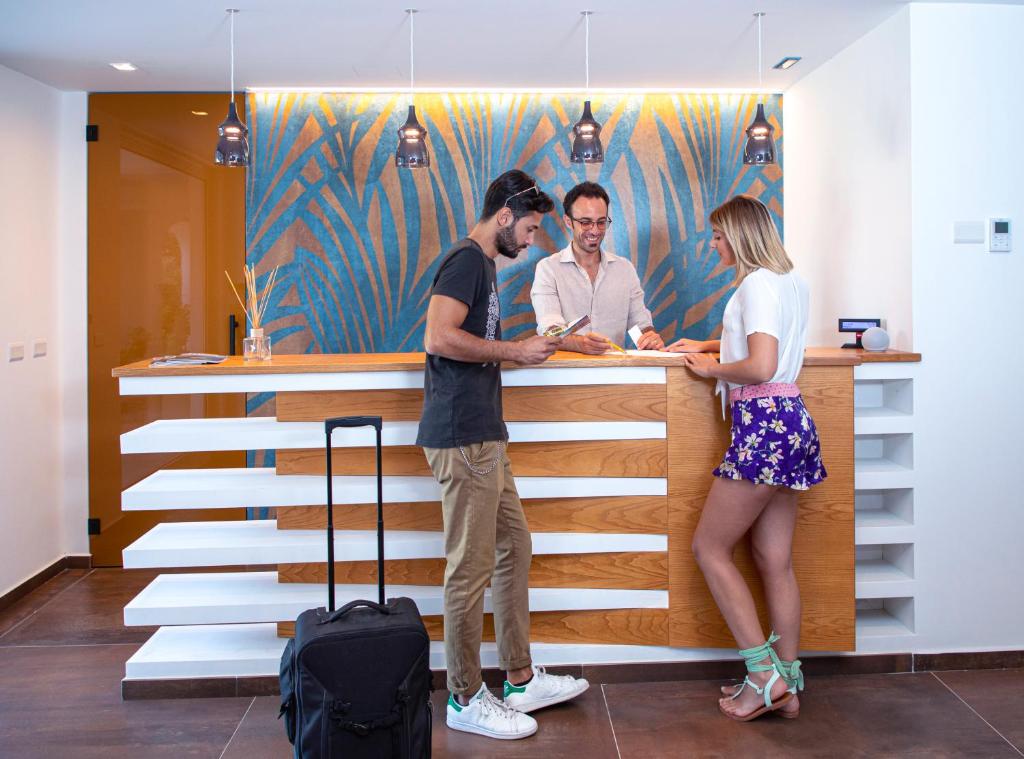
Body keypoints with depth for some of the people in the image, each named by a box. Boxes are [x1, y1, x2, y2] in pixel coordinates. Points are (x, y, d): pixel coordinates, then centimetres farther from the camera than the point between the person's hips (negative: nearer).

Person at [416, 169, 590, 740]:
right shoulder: (466, 261, -10)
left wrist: (519, 351, 13)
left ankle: (522, 681, 26)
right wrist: (515, 351, -14)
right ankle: (466, 699, 11)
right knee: (472, 567, -2)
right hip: (462, 437, -11)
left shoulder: (483, 264, 21)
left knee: (514, 549, 15)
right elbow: (440, 338, -23)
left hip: (484, 436, 11)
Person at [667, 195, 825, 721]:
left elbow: (760, 366, -22)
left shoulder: (758, 283, -12)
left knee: (708, 547, 0)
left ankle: (765, 674, 3)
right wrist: (707, 345, 30)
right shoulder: (791, 281, 19)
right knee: (775, 561, 10)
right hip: (789, 421, 10)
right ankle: (785, 686, 16)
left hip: (764, 425, -10)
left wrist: (712, 368, -6)